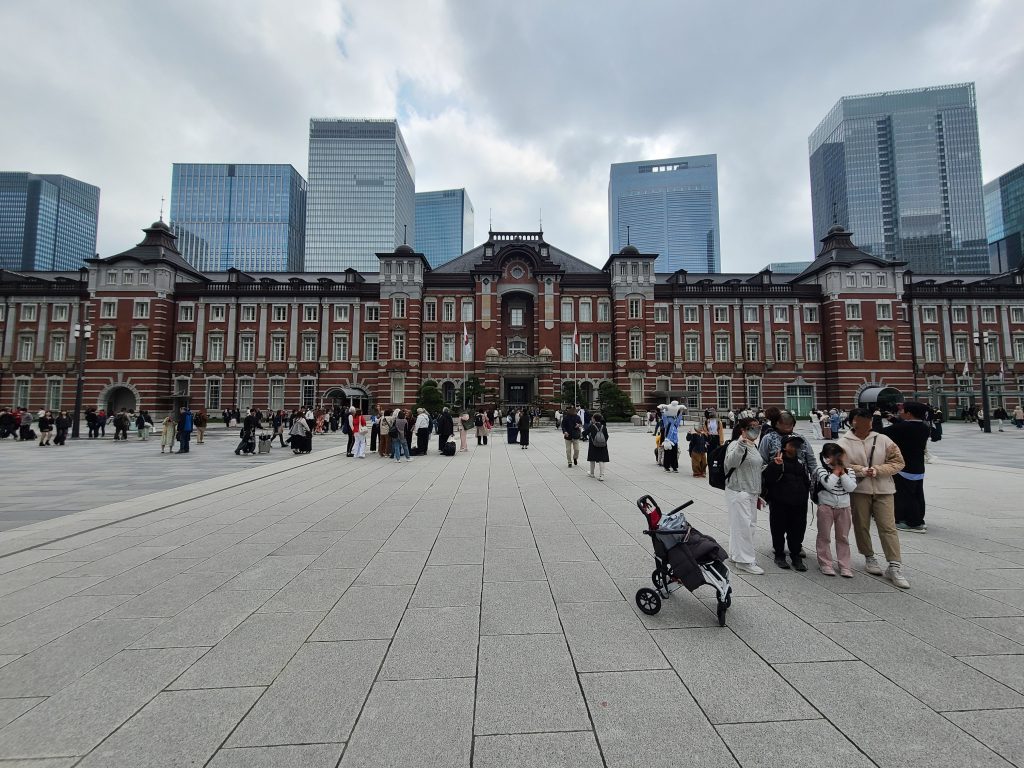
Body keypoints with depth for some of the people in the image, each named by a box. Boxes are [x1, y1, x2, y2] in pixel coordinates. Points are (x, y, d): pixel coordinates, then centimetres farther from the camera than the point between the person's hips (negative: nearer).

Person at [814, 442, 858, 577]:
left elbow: (851, 487, -11)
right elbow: (828, 484, -23)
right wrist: (836, 470, -14)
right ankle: (825, 564, 14)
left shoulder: (849, 471, 3)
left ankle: (845, 566, 20)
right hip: (826, 507, -3)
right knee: (824, 536, 4)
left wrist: (842, 472, -12)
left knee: (843, 538, 11)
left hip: (844, 508, 4)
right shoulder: (821, 469, -8)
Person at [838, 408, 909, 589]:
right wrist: (862, 470, -20)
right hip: (858, 491, -1)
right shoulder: (844, 443, -4)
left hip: (883, 490, 1)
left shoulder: (883, 440, 2)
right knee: (861, 526, 10)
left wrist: (877, 470, -13)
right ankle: (869, 558, 29)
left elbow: (898, 462, 1)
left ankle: (895, 567, 5)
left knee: (888, 527, -1)